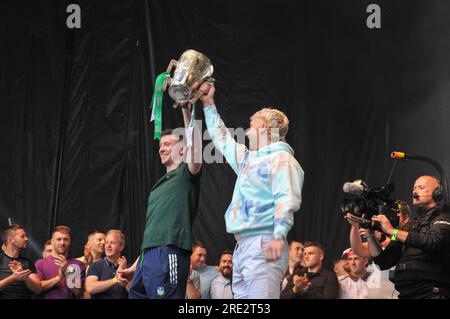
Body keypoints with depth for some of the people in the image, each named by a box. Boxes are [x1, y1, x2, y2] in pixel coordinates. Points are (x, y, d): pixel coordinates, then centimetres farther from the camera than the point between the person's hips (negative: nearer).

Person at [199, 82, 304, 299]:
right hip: (242, 246, 10)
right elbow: (222, 139, 40)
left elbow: (287, 200, -17)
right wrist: (208, 104, 42)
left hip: (263, 245, -10)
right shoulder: (249, 159, 25)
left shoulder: (281, 159, -4)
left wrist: (279, 236, -28)